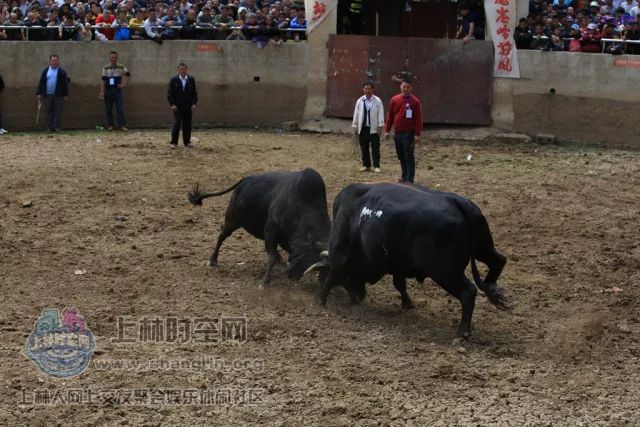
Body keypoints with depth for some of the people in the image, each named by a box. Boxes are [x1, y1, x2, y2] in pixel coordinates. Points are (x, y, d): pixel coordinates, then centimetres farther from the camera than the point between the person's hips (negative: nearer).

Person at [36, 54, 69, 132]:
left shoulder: (62, 72, 2)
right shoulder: (45, 71, 9)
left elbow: (65, 84, 1)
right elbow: (41, 82, 9)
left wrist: (65, 95, -4)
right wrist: (39, 94, 3)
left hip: (58, 96, -2)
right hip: (47, 95, 2)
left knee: (57, 112, -2)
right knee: (49, 112, 6)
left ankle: (56, 127, 0)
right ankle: (49, 127, 9)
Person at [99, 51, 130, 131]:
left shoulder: (121, 67, 4)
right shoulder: (105, 68, 2)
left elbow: (128, 74, 17)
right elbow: (103, 80, -1)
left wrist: (124, 84, 7)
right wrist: (102, 91, -8)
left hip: (117, 90, 0)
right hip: (108, 91, 0)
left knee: (120, 109, -7)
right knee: (109, 109, 4)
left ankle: (122, 125, -9)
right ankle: (110, 125, 11)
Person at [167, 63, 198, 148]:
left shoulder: (191, 79, 6)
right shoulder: (173, 80, 0)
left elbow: (194, 93, 8)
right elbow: (170, 93, 0)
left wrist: (194, 104, -3)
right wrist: (172, 104, -10)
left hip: (188, 106, 2)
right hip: (177, 106, -2)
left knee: (187, 124, 5)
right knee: (176, 123, -9)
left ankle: (187, 142, 13)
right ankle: (174, 142, -7)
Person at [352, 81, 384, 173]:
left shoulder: (377, 101, 0)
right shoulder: (360, 101, 8)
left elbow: (380, 114, -2)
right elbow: (356, 114, 11)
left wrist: (380, 126, -8)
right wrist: (355, 126, 8)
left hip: (374, 129, -3)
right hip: (363, 128, 3)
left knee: (375, 148, -1)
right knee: (364, 148, 8)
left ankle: (376, 166, 3)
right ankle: (366, 165, 18)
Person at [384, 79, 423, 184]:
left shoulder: (415, 101, -5)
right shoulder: (394, 100, 8)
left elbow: (418, 118, -7)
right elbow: (390, 116, 12)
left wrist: (417, 134, -12)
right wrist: (387, 130, 7)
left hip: (409, 133, -5)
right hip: (398, 133, 5)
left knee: (409, 157, -5)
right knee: (401, 156, 11)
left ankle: (410, 179, -4)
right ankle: (404, 176, 21)